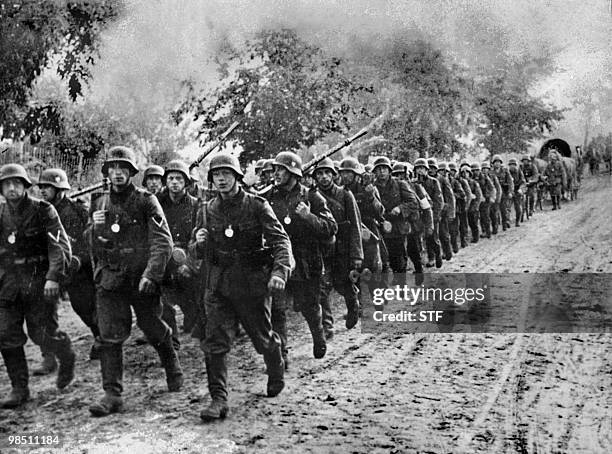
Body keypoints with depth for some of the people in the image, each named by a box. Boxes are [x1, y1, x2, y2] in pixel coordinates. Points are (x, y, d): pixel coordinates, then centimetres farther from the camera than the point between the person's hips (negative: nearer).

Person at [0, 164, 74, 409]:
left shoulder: (43, 211, -8)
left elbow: (61, 246, -13)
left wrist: (53, 277, -24)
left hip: (39, 281, -4)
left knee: (42, 333, -2)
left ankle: (67, 357, 30)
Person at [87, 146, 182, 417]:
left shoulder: (146, 201, -5)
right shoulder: (99, 204, 9)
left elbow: (162, 241, -12)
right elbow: (92, 245, 16)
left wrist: (151, 274, -22)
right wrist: (95, 226, -6)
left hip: (142, 280, -3)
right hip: (109, 280, 3)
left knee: (153, 329, 11)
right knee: (109, 336, -4)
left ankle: (173, 368, 39)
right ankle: (112, 394, 0)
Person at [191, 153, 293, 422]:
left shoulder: (257, 206, -5)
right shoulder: (207, 211, 7)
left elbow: (280, 239, -12)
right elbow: (195, 253, 12)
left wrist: (279, 271, -28)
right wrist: (199, 242, -12)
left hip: (253, 283, -3)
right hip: (218, 285, 3)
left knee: (263, 339, 12)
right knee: (215, 343, -8)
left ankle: (277, 376, 41)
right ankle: (218, 400, -3)